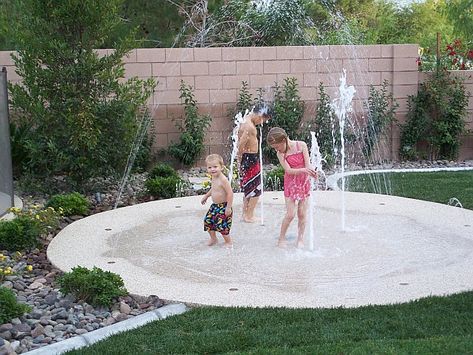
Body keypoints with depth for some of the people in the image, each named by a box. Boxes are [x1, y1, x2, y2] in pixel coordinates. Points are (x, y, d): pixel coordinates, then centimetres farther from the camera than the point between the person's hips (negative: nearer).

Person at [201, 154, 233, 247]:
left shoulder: (223, 179, -25)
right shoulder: (213, 177, 3)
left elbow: (230, 193, -26)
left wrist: (228, 207, -25)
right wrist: (206, 196, 29)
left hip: (223, 206, -9)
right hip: (214, 205, 9)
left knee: (222, 225, -8)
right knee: (208, 220, 11)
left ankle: (228, 242, 14)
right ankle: (213, 238, 32)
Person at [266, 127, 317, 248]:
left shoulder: (301, 145, -8)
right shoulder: (280, 154, -8)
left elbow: (308, 165, -10)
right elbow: (289, 171, -18)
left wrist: (310, 173, -30)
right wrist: (303, 170, -33)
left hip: (304, 182, 1)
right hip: (290, 184, -1)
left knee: (302, 213, 3)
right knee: (290, 214, -6)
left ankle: (300, 239, 16)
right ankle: (281, 238, 11)